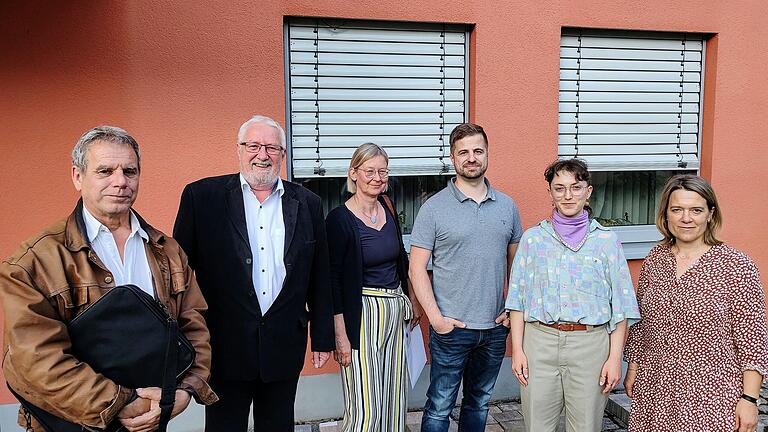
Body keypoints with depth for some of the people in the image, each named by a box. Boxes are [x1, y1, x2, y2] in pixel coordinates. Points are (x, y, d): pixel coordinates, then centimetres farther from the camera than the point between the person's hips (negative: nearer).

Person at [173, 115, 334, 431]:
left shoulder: (308, 204, 4)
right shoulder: (201, 196, -3)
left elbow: (320, 279, 6)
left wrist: (323, 338, 8)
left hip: (285, 346, 2)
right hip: (224, 346, -2)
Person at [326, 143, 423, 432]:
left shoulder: (388, 207, 6)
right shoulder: (339, 219, -13)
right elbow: (331, 280, -12)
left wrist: (412, 300, 21)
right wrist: (340, 335, -15)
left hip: (394, 311, 7)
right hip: (361, 313, -6)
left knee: (393, 400, 14)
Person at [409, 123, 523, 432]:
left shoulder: (507, 206, 5)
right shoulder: (434, 208, -7)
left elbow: (514, 262, 12)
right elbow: (417, 269, -8)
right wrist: (435, 317, -15)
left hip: (495, 328, 4)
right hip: (451, 328, -4)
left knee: (479, 404, 19)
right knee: (440, 407, 5)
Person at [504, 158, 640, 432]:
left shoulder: (606, 240, 3)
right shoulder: (533, 238, 5)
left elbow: (620, 306, 2)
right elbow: (518, 299, 5)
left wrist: (615, 358, -3)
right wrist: (517, 349, -1)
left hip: (590, 344, -1)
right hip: (539, 341, 1)